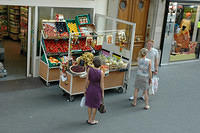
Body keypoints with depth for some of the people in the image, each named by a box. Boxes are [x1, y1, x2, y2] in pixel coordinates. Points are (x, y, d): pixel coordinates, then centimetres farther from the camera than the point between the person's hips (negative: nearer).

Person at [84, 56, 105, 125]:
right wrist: (102, 93, -1)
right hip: (97, 89, -2)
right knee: (95, 106, 13)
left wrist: (85, 89, 7)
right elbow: (102, 84, -12)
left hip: (90, 88, 2)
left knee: (89, 104, 18)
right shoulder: (101, 73, -18)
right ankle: (92, 120, 24)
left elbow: (87, 80, -6)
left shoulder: (89, 69, -13)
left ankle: (89, 119, 28)